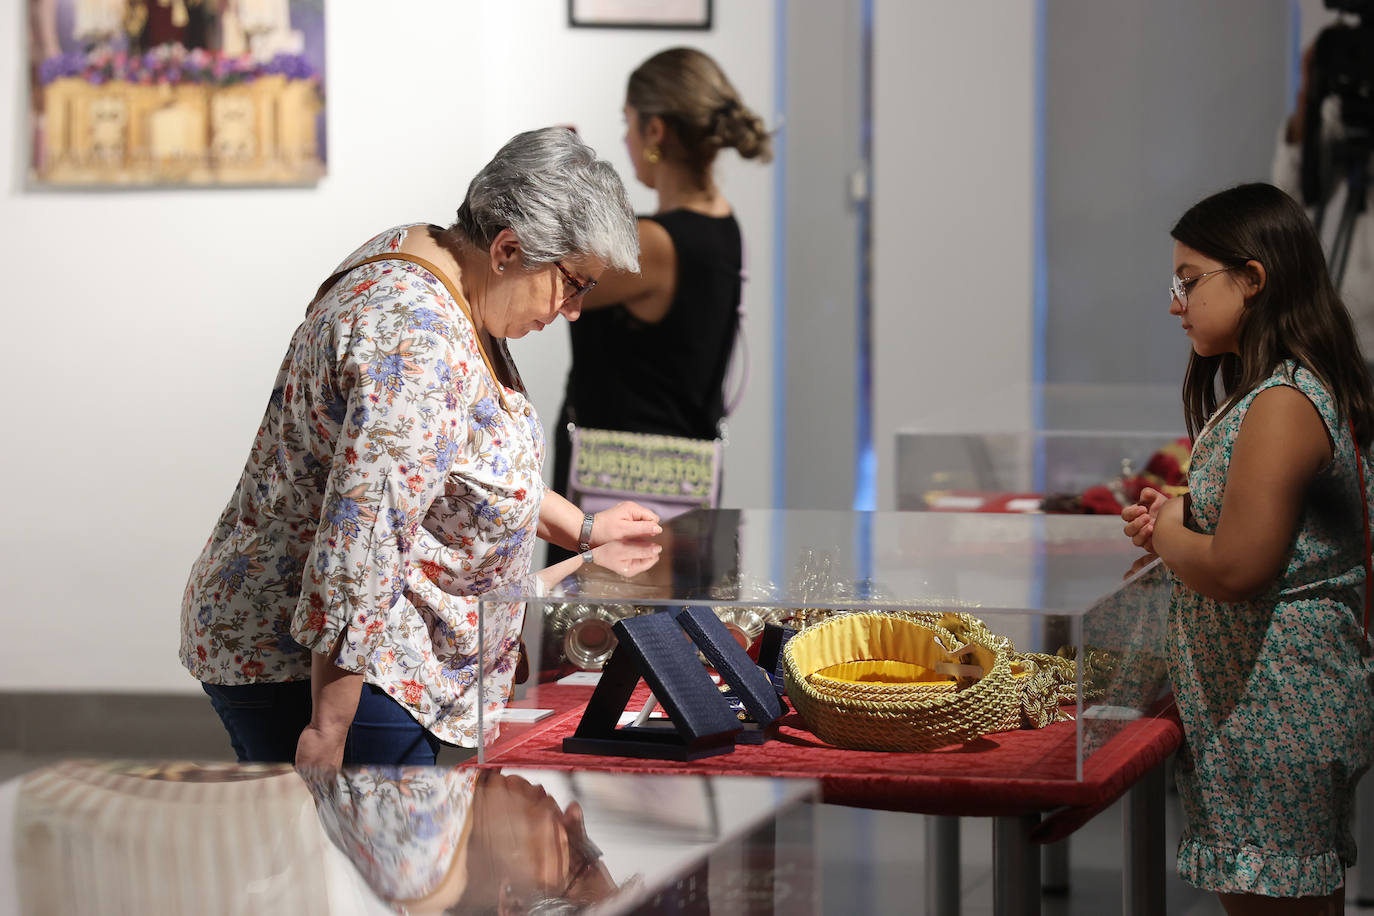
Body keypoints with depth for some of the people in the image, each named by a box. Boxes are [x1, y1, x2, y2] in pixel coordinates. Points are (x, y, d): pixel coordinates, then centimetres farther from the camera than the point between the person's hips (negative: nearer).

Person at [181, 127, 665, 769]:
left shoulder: (418, 257, 8)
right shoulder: (419, 338, -25)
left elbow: (475, 458, 25)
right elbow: (360, 536, -30)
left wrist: (580, 528, 28)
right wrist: (328, 731, -29)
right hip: (317, 669, -10)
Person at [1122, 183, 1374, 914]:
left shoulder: (1282, 406, -20)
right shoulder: (1282, 390, 13)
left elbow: (1237, 567, -26)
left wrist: (1168, 536, -6)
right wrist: (1179, 516, 8)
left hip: (1273, 709, -10)